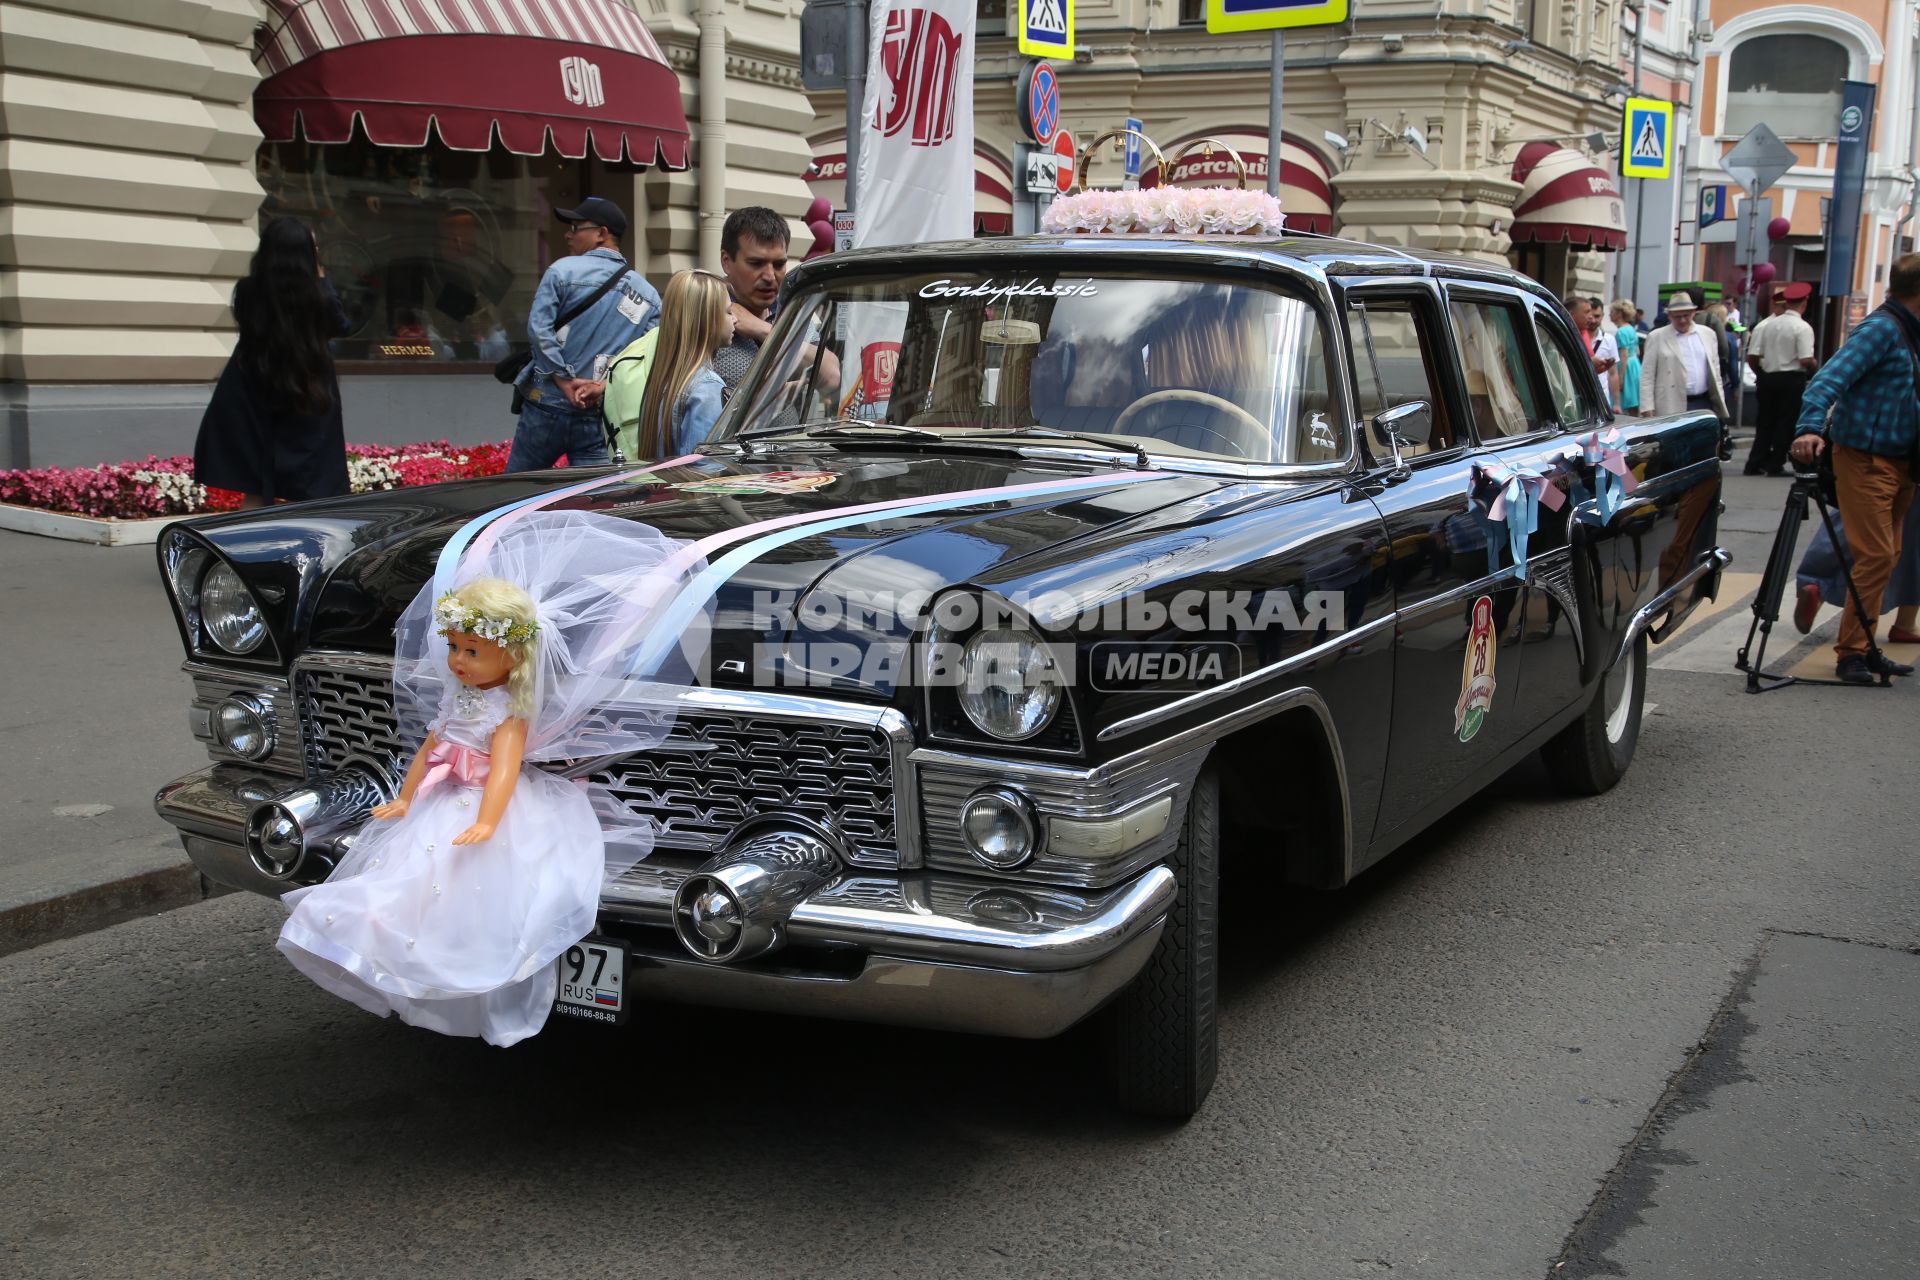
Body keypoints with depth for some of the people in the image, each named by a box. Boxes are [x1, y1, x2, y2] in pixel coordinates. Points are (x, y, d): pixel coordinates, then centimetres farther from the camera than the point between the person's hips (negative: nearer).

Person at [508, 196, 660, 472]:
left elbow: (539, 328, -12)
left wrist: (565, 382, -10)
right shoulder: (648, 296, 8)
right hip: (599, 416, 4)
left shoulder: (563, 270, -3)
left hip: (547, 405, -3)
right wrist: (605, 385, -7)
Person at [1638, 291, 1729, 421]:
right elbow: (1647, 376, -1)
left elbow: (1715, 370, 17)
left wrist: (1720, 403, 12)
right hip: (1673, 407, -4)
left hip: (1704, 403, 4)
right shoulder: (1657, 337, 2)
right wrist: (1647, 409, -9)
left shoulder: (1708, 334, 13)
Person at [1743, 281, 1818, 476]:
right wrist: (1815, 366, 3)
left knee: (1766, 422, 13)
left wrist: (1761, 373, 16)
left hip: (1768, 378, 5)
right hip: (1792, 379, -5)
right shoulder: (1802, 327, -12)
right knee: (1786, 423, 4)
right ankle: (1775, 465, 4)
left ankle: (1755, 464, 11)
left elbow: (1752, 356, 0)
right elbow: (1806, 360, -18)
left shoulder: (1768, 325, 2)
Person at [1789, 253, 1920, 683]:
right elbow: (1830, 378, -26)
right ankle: (1851, 652, -4)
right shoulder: (1880, 329, -14)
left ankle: (1865, 647, 18)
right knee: (1876, 555, -11)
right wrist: (1810, 428, -40)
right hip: (1866, 459, -9)